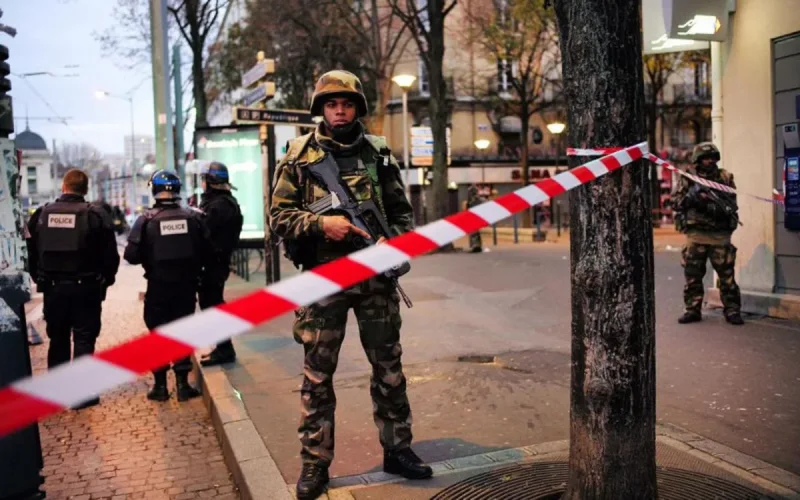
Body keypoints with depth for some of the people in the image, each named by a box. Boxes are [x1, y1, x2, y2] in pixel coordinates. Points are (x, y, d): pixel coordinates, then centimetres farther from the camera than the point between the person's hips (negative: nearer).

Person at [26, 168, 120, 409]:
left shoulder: (41, 214, 2)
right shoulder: (96, 214, -9)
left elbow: (31, 253, 7)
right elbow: (110, 254, -8)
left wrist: (40, 279, 17)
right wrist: (106, 280, 7)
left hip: (52, 287, 4)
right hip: (85, 287, -3)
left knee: (57, 339, 15)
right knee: (84, 339, 3)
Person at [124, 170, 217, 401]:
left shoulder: (146, 220, -12)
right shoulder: (194, 217, -6)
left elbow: (132, 256, -14)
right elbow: (208, 252, -3)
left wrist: (149, 258, 7)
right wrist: (198, 272, 14)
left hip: (158, 286, -1)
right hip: (186, 285, 2)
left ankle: (160, 385, 15)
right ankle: (182, 384, 13)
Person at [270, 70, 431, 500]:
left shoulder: (379, 153, 7)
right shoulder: (299, 155, 2)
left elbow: (402, 212, 11)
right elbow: (279, 215, -1)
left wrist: (392, 241, -9)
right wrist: (321, 224, -17)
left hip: (375, 276, 2)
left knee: (389, 367, 10)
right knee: (317, 375, 4)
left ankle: (397, 449, 25)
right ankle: (315, 463, 16)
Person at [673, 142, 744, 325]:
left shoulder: (725, 178, 5)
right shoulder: (688, 179, 6)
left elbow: (732, 205, 0)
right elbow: (676, 203, 4)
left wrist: (720, 206, -19)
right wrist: (691, 195, -13)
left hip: (720, 235, -1)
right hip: (695, 235, 1)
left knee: (727, 275, 0)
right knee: (692, 275, 6)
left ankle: (732, 310, 8)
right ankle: (692, 310, 15)